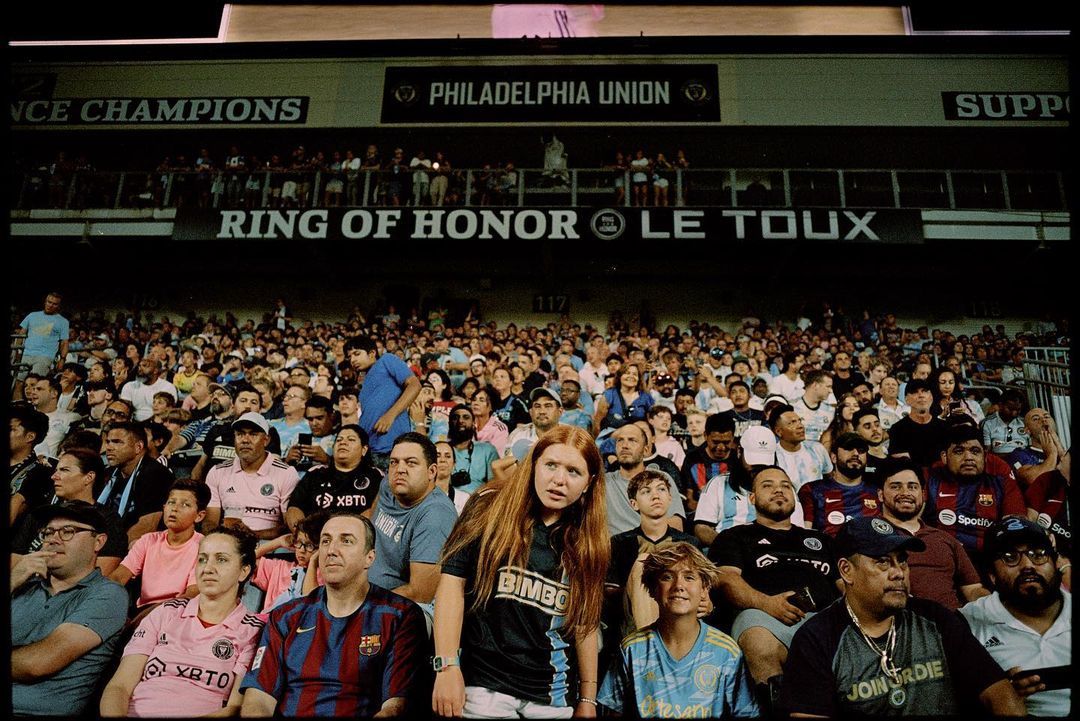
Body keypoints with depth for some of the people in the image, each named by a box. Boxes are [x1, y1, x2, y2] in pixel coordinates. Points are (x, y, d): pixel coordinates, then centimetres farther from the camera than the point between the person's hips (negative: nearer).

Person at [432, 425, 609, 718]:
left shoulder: (588, 540, 3)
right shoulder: (490, 508, -6)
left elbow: (585, 621, 8)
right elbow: (453, 581, -10)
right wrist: (446, 666, -16)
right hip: (484, 683, -3)